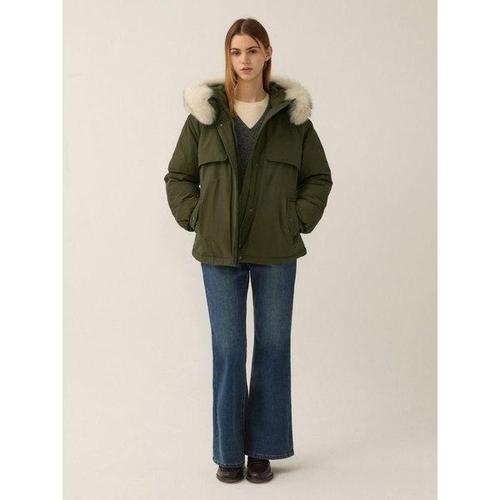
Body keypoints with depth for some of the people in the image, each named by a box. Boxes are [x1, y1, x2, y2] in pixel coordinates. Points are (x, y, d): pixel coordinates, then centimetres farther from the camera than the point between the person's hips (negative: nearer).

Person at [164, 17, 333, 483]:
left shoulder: (292, 114, 2)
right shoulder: (204, 113, 2)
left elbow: (319, 176, 9)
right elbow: (178, 176, 9)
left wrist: (299, 221, -2)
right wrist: (197, 220, -2)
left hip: (276, 253, 1)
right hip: (221, 253, 0)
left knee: (272, 349, 6)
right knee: (228, 352, 3)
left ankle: (262, 450, 19)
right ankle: (229, 452, 16)